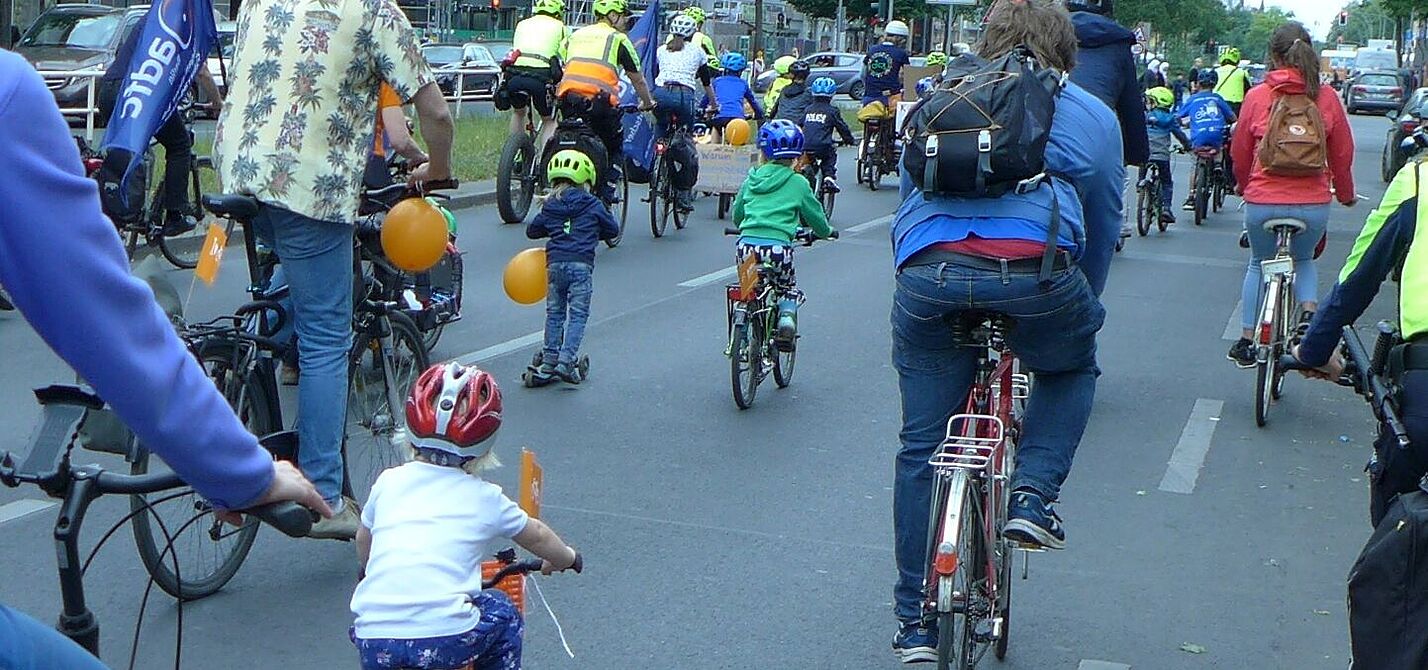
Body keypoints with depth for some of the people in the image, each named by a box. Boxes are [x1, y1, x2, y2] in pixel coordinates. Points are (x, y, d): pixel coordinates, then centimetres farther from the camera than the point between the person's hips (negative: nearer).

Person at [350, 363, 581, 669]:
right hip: (448, 637, -2)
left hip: (373, 639, 2)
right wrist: (567, 557, 50)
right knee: (503, 614, 26)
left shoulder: (388, 482, 15)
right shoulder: (484, 498, 11)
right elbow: (537, 536, 28)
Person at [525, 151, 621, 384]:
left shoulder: (549, 207, 12)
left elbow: (531, 231, 22)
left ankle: (549, 361, 15)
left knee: (554, 312, 14)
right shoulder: (592, 205, 5)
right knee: (578, 314, 0)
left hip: (554, 262, 3)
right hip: (581, 263, -3)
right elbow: (613, 229, 16)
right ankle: (566, 361, -10)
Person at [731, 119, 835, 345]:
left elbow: (736, 215, 26)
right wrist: (825, 232, 35)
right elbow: (816, 217, 13)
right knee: (788, 288, 23)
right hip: (778, 247, -2)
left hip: (746, 245, 3)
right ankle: (787, 316, -3)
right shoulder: (797, 183, 5)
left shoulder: (752, 180, 14)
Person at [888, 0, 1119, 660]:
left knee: (921, 449, 14)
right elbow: (1105, 216, 27)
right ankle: (1033, 494, 12)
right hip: (1035, 270, -2)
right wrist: (1083, 303, 41)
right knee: (1073, 366, 32)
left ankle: (915, 622, 21)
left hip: (926, 272, 2)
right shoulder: (1092, 114, 21)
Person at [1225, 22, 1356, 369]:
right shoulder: (1326, 97, -2)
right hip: (1314, 203, 1)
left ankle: (1247, 341, 22)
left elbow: (1239, 151, 7)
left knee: (1259, 264, 22)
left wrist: (1244, 186, 27)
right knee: (1305, 259, 28)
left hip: (1263, 201, -1)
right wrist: (1345, 193, 25)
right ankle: (1308, 311, 4)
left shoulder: (1257, 96, -4)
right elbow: (1343, 152, 7)